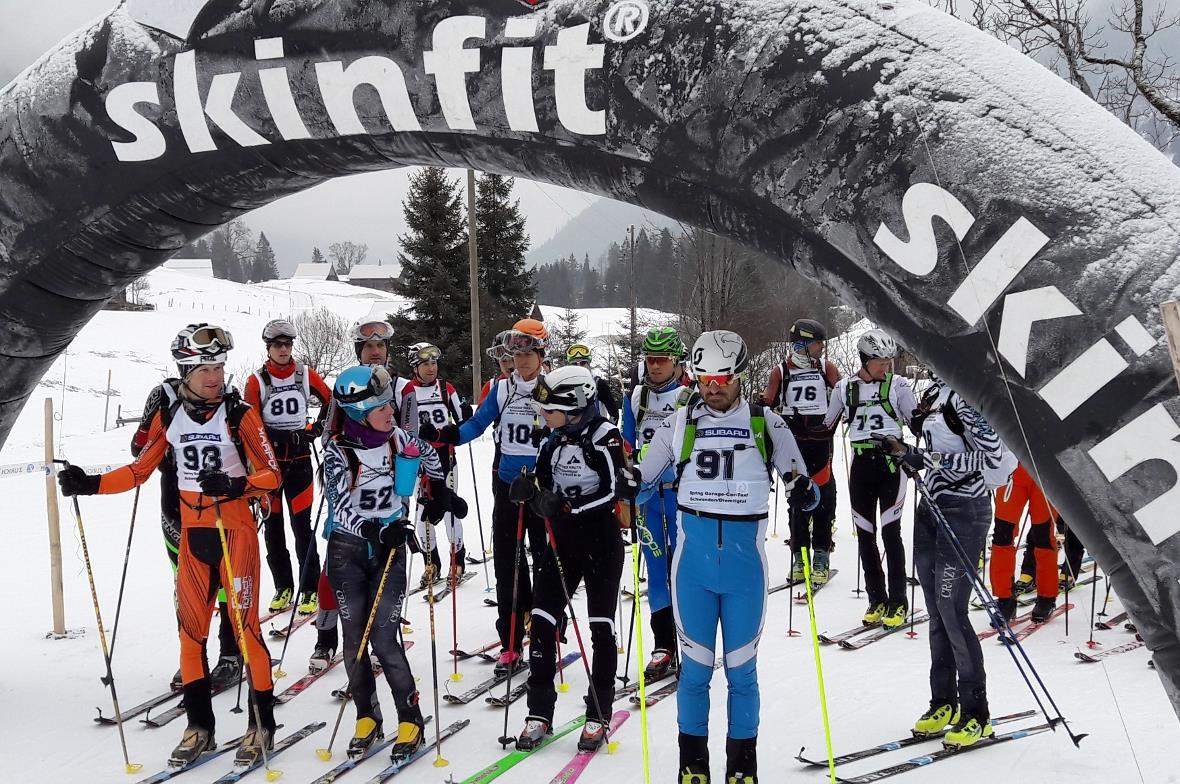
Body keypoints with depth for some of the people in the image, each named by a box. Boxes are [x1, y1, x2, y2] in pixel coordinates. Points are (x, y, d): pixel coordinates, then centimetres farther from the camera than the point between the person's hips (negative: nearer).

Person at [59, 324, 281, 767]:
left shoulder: (239, 414, -9)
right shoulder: (169, 417, 3)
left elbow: (272, 474, -12)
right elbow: (140, 470, 10)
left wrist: (235, 485, -30)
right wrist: (90, 484, -2)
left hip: (235, 531, -4)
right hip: (192, 535, 5)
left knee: (245, 625, -3)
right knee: (190, 628, 8)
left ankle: (262, 724, 9)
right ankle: (200, 726, 21)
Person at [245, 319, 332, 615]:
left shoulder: (306, 375, 3)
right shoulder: (257, 381, -2)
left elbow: (330, 399, 15)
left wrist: (317, 429, 2)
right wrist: (283, 437, -17)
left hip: (299, 459, 0)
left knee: (301, 524, -3)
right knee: (272, 524, 5)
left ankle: (310, 589, 4)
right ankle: (283, 587, 16)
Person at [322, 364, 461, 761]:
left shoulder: (398, 439, -4)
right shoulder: (338, 450, -12)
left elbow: (429, 455, 19)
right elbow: (339, 506, -20)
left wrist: (439, 489, 14)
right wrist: (378, 531, -30)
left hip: (390, 550, 1)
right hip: (348, 551, 0)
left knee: (384, 639, -7)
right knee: (354, 639, 3)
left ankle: (410, 719, 7)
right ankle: (367, 718, 21)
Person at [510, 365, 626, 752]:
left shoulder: (605, 437, -13)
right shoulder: (555, 439, 7)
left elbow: (611, 491, -19)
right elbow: (545, 485, 9)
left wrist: (567, 506, -27)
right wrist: (529, 489, -13)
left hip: (601, 543, -6)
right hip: (562, 540, 6)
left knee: (601, 627, 3)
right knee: (541, 622, 1)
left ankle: (598, 716, 16)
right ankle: (539, 714, 12)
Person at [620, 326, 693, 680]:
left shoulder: (693, 397, -3)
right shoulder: (636, 397, 9)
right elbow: (627, 451, 13)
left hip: (683, 492, -4)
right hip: (647, 493, 4)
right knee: (656, 568, 7)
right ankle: (664, 647, 15)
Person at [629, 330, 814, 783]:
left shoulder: (767, 424, 1)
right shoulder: (680, 423, 3)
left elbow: (800, 480, 6)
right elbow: (646, 480, 10)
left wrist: (804, 491, -17)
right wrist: (628, 487, -12)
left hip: (745, 561, 0)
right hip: (694, 559, 1)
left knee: (741, 668, 9)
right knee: (695, 665, 6)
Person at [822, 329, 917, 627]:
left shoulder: (897, 384, 2)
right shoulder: (845, 387, 7)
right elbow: (826, 424, 17)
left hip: (891, 461, -2)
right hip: (861, 464, 3)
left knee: (890, 532, -4)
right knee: (865, 534, 5)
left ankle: (898, 602, 6)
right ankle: (877, 600, 15)